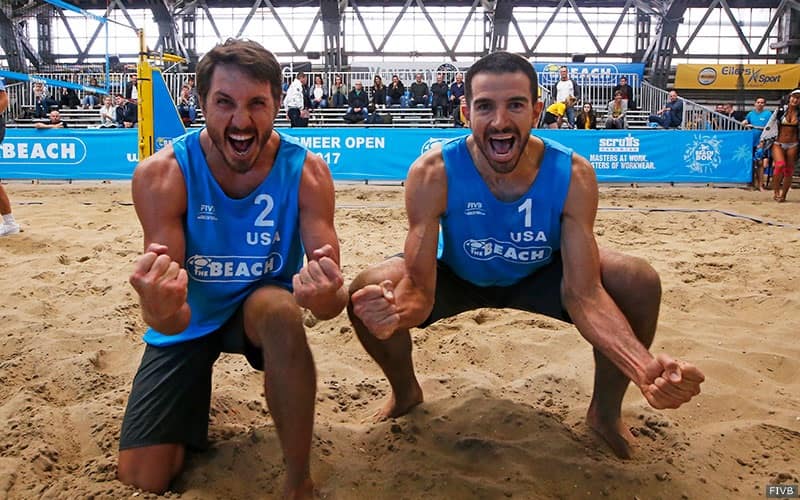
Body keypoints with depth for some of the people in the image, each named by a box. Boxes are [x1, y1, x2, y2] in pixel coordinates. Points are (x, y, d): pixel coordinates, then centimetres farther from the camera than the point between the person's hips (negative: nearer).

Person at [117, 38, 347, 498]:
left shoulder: (306, 172, -20)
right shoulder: (161, 175, -22)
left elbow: (331, 291, -23)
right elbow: (174, 317, -25)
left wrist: (328, 296, -49)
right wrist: (162, 312, -51)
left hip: (263, 305, 0)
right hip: (190, 318, 1)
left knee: (280, 310, -38)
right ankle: (195, 398, 30)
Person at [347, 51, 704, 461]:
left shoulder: (573, 175, -28)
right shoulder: (432, 174, -31)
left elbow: (584, 293, -30)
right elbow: (419, 288, -32)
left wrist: (647, 368, -49)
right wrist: (395, 311, -59)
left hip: (540, 278, 1)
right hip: (457, 279, 0)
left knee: (640, 283, -23)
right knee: (367, 291, -26)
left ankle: (605, 410, 5)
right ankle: (405, 393, 9)